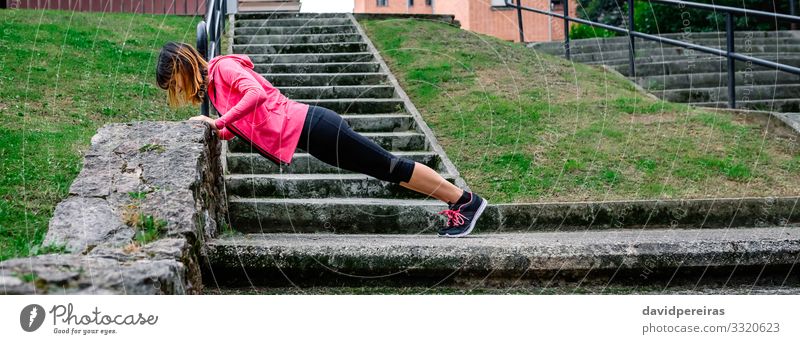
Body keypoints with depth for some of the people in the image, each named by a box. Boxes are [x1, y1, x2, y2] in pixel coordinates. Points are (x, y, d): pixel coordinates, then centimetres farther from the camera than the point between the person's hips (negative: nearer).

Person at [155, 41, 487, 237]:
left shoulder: (222, 66, -10)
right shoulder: (211, 84, 18)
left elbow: (256, 93, -28)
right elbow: (241, 129, 18)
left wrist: (219, 122, -23)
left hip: (309, 128, -9)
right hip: (306, 134, 9)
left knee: (388, 167, -2)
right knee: (386, 169, 13)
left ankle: (464, 200, 8)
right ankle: (456, 202, 21)